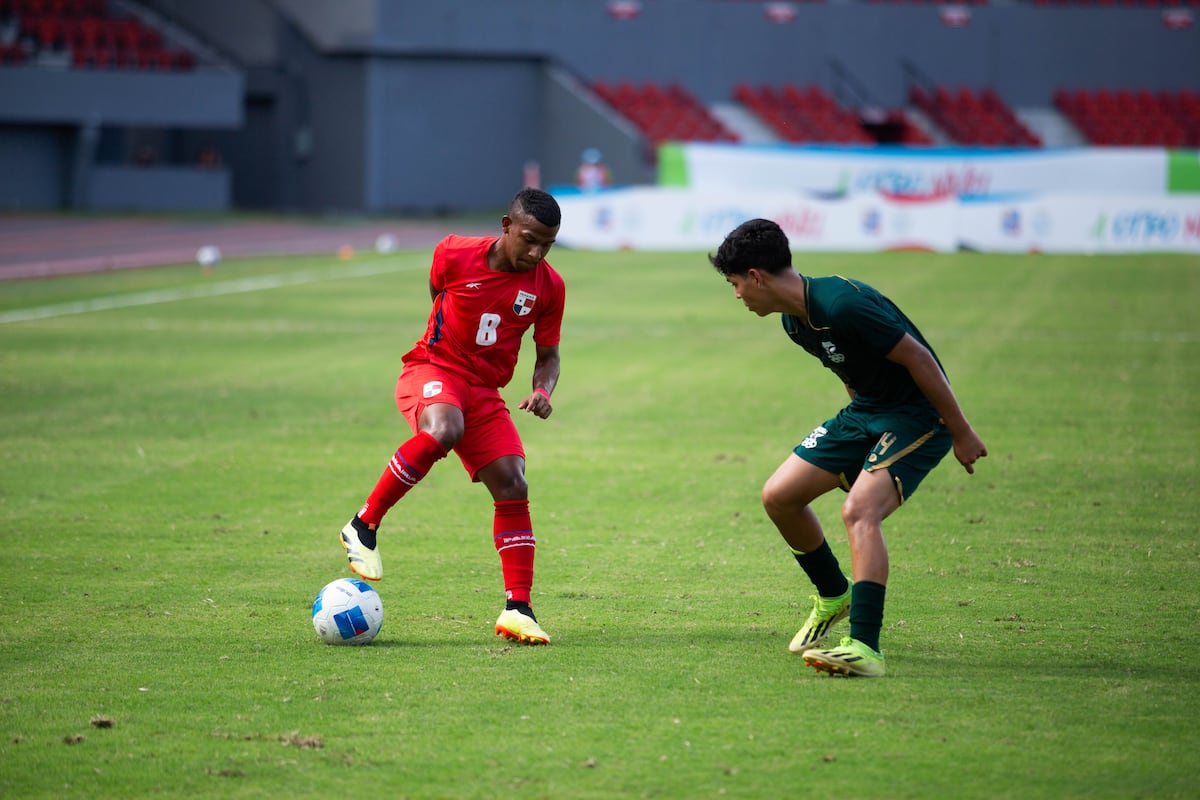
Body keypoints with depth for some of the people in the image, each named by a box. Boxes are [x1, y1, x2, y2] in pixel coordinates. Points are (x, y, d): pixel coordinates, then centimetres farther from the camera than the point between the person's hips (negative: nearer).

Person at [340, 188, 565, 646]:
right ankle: (365, 526, -23)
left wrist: (543, 392, -13)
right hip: (431, 371, -4)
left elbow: (548, 354, 7)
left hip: (485, 391, 4)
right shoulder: (455, 255, -10)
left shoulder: (548, 287, -2)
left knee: (513, 487, -10)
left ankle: (517, 610, -4)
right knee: (443, 430, -38)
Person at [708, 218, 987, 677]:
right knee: (779, 496, 6)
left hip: (919, 416, -9)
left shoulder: (841, 305, -27)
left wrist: (961, 432, -18)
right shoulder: (794, 320, 3)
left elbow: (918, 357, -23)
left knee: (859, 511, -29)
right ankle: (833, 596, 29)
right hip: (866, 411, 9)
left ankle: (865, 648, -35)